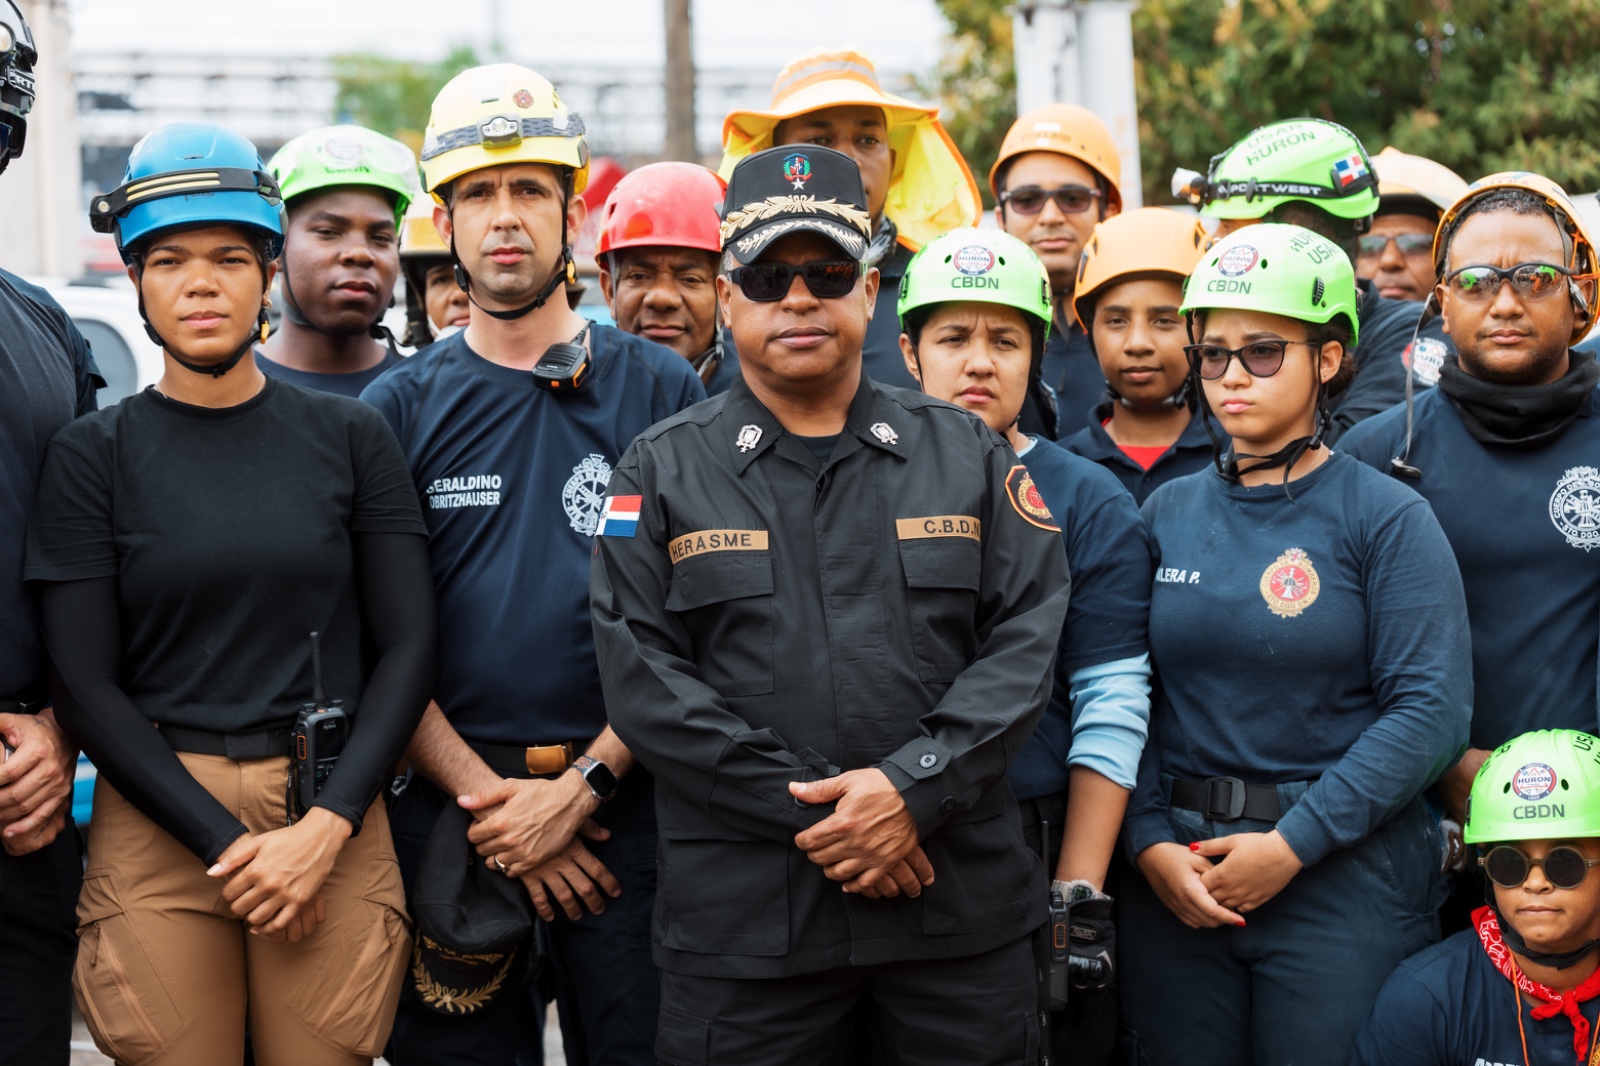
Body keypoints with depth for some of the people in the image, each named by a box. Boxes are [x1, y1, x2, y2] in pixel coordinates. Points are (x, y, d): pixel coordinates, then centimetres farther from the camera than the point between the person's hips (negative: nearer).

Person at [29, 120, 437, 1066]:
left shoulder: (351, 438, 6)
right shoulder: (95, 456, 3)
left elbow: (406, 649, 3)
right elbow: (87, 685, -1)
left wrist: (324, 829, -9)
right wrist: (228, 844, -10)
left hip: (334, 824, 1)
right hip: (158, 825, 0)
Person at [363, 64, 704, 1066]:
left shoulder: (660, 386, 3)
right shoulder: (400, 407, 5)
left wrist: (584, 786, -9)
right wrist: (488, 796, -9)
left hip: (623, 802, -1)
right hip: (451, 795, 1)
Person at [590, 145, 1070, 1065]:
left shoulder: (968, 455, 10)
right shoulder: (662, 471, 5)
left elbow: (1027, 639, 1)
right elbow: (644, 680, -4)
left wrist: (913, 788, -14)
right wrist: (813, 812, -12)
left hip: (964, 907, 1)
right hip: (741, 916, -1)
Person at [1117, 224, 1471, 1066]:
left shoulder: (1386, 518, -3)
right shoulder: (1167, 513, 8)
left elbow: (1430, 713, -12)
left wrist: (1292, 844, -16)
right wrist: (1152, 844, -10)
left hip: (1344, 877, -3)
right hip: (1174, 882, 3)